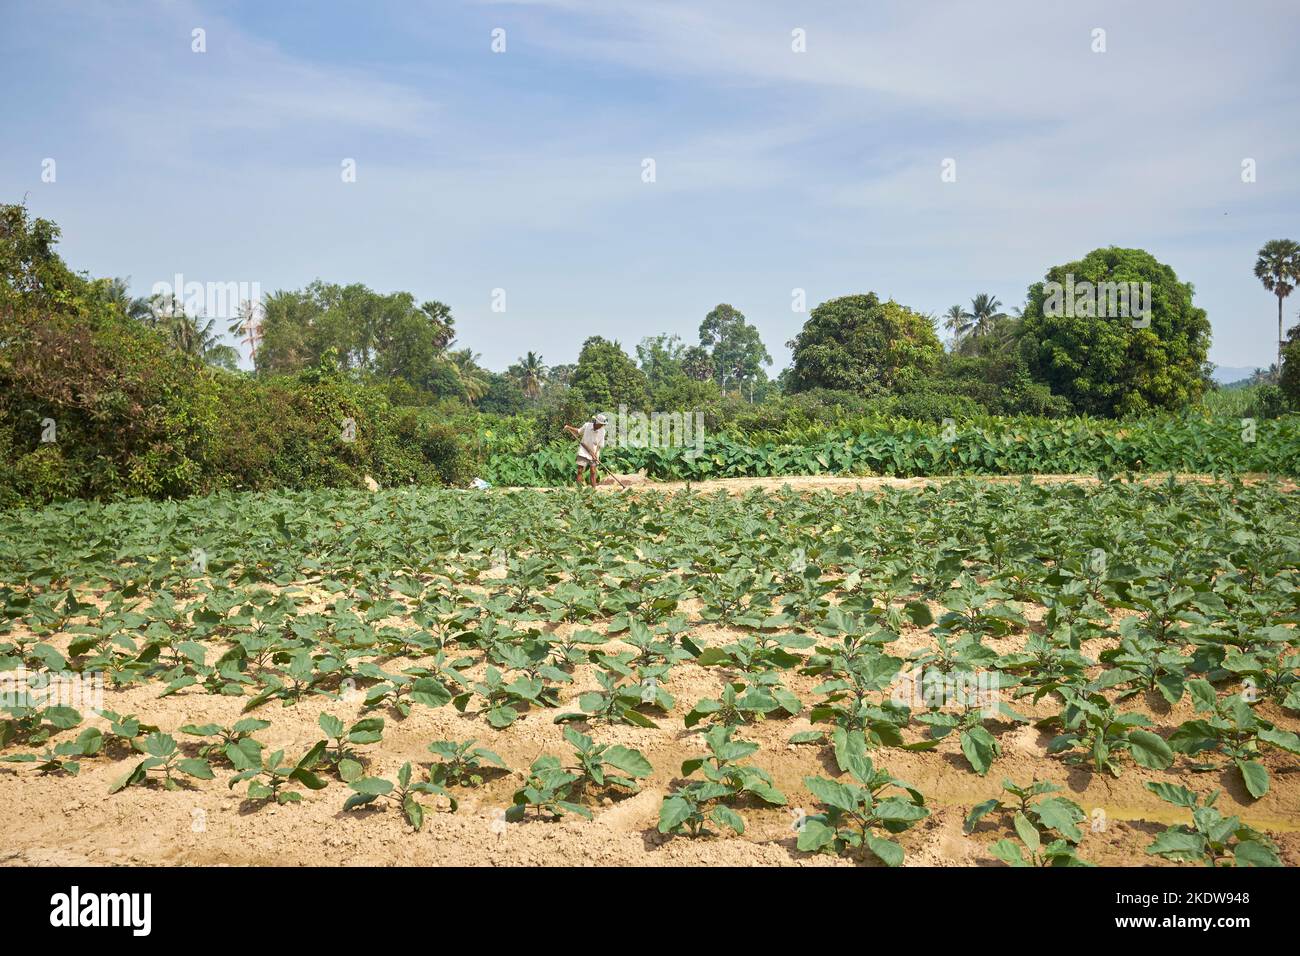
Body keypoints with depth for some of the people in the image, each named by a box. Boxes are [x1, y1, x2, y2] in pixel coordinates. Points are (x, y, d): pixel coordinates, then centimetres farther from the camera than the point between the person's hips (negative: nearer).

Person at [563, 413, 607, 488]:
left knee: (593, 472, -3)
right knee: (580, 471, -5)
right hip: (583, 452, 0)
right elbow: (579, 431, 11)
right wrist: (569, 428, 1)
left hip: (593, 453, 0)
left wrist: (595, 454, -15)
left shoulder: (602, 431, -9)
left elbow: (600, 445, -4)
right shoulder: (586, 425, -9)